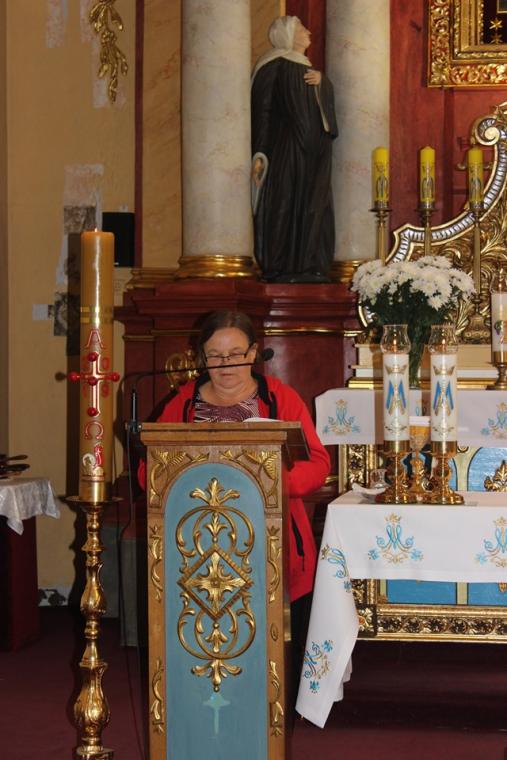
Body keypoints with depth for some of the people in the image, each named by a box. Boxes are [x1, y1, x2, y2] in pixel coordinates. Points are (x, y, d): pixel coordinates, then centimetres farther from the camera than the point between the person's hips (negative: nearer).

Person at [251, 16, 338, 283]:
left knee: (313, 208, 3)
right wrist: (260, 154, -18)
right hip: (285, 148, -8)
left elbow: (328, 99, 18)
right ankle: (281, 269, -8)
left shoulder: (308, 68, 21)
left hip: (312, 152, 8)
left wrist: (321, 81, -4)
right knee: (284, 206, -9)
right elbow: (261, 110, -10)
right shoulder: (273, 66, -3)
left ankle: (308, 267, 5)